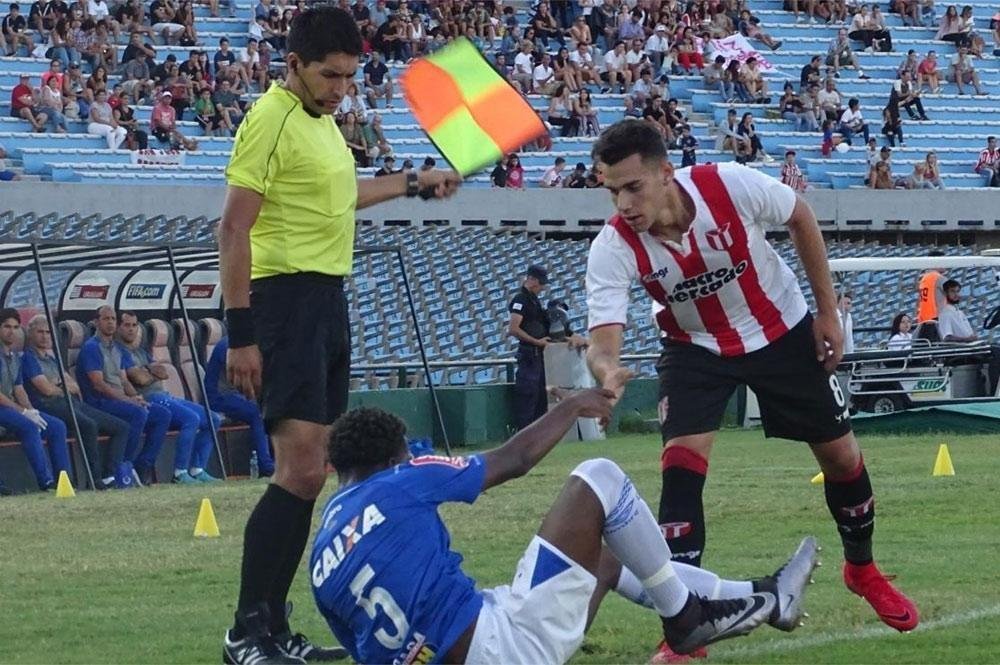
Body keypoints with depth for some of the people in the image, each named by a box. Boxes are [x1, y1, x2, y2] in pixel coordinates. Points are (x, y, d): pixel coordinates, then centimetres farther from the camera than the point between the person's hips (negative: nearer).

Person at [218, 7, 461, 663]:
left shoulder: (322, 118, 15)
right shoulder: (271, 120, -13)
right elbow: (234, 229, -17)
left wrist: (413, 183, 40)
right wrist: (241, 333, -21)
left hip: (329, 300, 10)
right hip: (288, 296, -10)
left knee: (311, 473, 9)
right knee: (300, 467, -16)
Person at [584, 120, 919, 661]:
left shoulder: (731, 186, -32)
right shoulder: (613, 248, -29)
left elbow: (801, 219, -11)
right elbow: (604, 334, -35)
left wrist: (828, 312, -7)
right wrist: (606, 369, -61)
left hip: (782, 332, 0)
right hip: (696, 348, 0)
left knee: (840, 453, 9)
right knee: (681, 459, -21)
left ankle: (862, 568, 38)